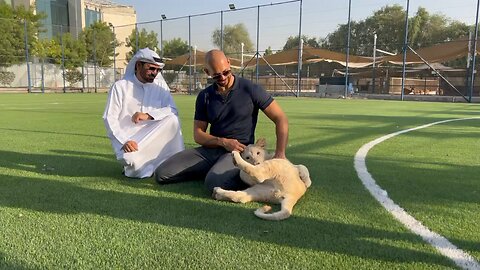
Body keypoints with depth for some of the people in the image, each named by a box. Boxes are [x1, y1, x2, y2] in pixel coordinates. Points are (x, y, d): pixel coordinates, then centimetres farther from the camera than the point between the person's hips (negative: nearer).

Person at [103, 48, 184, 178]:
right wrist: (124, 141, -23)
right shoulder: (120, 86, -6)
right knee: (131, 159, -34)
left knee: (172, 120, -24)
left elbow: (173, 110, -9)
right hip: (126, 139, -2)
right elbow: (110, 119, -8)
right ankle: (133, 163, 2)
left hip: (152, 138, 2)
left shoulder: (159, 84, 1)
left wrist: (148, 115, -25)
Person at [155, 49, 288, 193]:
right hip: (210, 149, 5)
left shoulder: (250, 90, -4)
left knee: (214, 182, -36)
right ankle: (213, 170, 7)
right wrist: (223, 142, -13)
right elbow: (198, 135, 7)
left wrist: (280, 154, -17)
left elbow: (281, 119, -4)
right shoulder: (204, 96, 8)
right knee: (162, 173, -8)